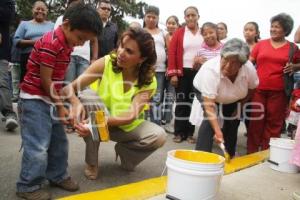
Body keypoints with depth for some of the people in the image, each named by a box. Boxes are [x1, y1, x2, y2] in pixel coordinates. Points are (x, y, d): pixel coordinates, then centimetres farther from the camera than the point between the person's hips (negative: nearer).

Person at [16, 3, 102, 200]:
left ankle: (58, 176, 32)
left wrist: (59, 103, 10)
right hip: (35, 100, -9)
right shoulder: (50, 44, -22)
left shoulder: (67, 44, 6)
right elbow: (45, 80, -20)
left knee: (59, 141, 16)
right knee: (38, 146, -4)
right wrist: (60, 106, -13)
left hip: (50, 99, 9)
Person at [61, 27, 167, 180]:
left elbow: (131, 116, -30)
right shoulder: (106, 63, -20)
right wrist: (75, 103, -45)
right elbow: (69, 88, -22)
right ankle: (91, 162, -13)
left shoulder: (149, 81, -18)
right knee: (88, 96, -31)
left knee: (159, 136, -26)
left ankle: (124, 151, 9)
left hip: (127, 126, 0)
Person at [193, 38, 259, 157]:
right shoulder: (210, 70, -43)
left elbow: (252, 88, -7)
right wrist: (217, 131, -50)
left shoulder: (249, 68, -31)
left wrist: (241, 105, -8)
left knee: (233, 122, 3)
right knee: (209, 120, -24)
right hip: (206, 93, -4)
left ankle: (229, 156, 22)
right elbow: (209, 104, -45)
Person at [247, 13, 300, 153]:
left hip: (278, 91, 0)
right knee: (255, 121, 5)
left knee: (274, 123, 4)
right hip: (258, 89, 1)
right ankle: (251, 152, 17)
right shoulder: (261, 44, 8)